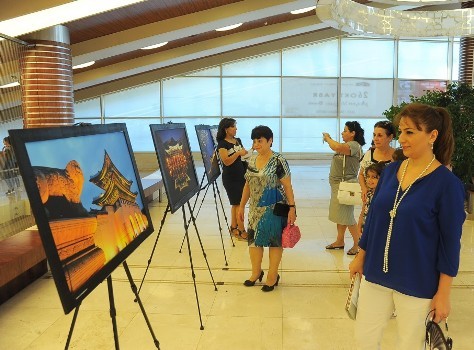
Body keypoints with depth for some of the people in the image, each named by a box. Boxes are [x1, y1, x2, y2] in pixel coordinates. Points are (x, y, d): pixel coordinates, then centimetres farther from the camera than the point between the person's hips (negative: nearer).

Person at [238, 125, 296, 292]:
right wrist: (242, 205, 15)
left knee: (274, 240, 5)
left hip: (274, 208, -6)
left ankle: (273, 276, 20)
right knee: (254, 239, 12)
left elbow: (287, 186, -12)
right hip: (255, 209, 6)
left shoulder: (278, 161, -13)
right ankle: (256, 272, 31)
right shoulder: (252, 160, 6)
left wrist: (292, 207, -16)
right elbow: (248, 185, 13)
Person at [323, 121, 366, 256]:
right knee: (339, 214, 16)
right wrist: (328, 140, 0)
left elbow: (337, 147, -33)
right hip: (337, 184, 10)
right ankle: (340, 241, 27)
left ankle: (358, 243, 7)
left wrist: (327, 138, -19)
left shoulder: (354, 145, -19)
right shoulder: (345, 145, 15)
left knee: (346, 216, -4)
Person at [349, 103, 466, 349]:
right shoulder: (390, 171, 1)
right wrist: (361, 256, 15)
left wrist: (443, 294, -10)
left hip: (417, 284, -5)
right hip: (376, 274, 5)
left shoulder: (447, 183, -14)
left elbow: (450, 241, -11)